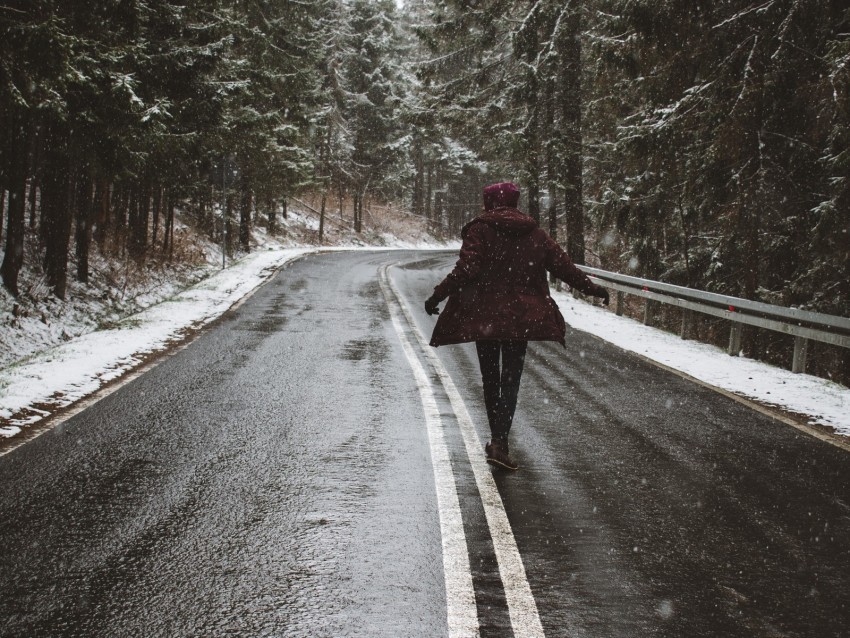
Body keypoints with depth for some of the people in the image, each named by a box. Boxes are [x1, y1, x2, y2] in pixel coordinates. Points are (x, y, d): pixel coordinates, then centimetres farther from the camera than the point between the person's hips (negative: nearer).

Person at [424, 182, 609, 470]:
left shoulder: (480, 229, -5)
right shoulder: (534, 234, 6)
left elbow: (466, 269, -16)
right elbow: (564, 266, 9)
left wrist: (438, 295, -11)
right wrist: (592, 288, 20)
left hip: (483, 316, -2)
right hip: (520, 318, 2)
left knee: (490, 379, 13)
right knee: (511, 380, 2)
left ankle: (497, 440, 22)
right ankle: (500, 444, -11)